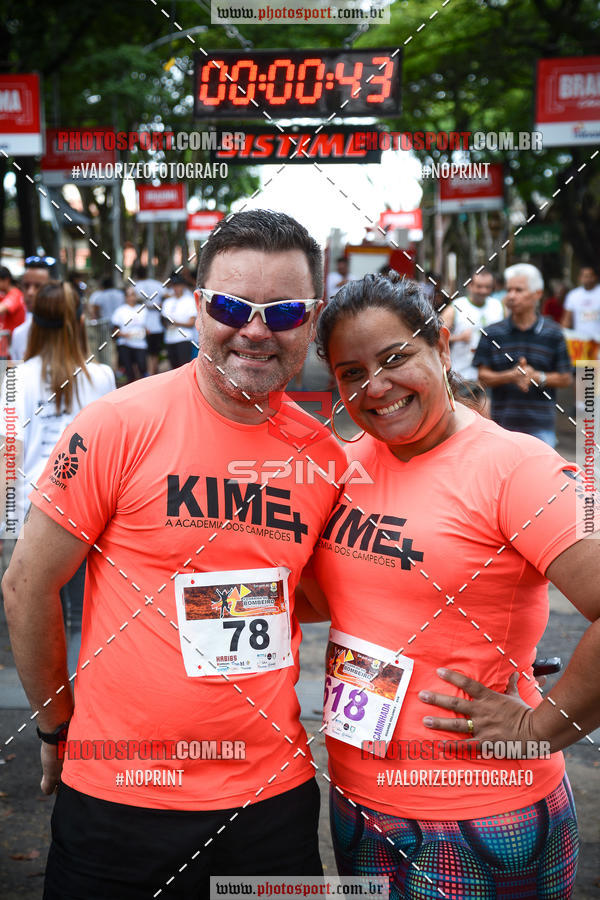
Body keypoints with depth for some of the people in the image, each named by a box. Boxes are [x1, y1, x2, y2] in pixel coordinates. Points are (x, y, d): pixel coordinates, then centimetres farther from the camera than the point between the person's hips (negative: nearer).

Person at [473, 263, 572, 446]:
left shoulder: (553, 333, 3)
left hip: (541, 426, 0)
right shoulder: (493, 333, 4)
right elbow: (483, 376, 1)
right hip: (502, 423, 1)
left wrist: (537, 377, -12)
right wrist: (511, 376, -16)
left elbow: (566, 378, 4)